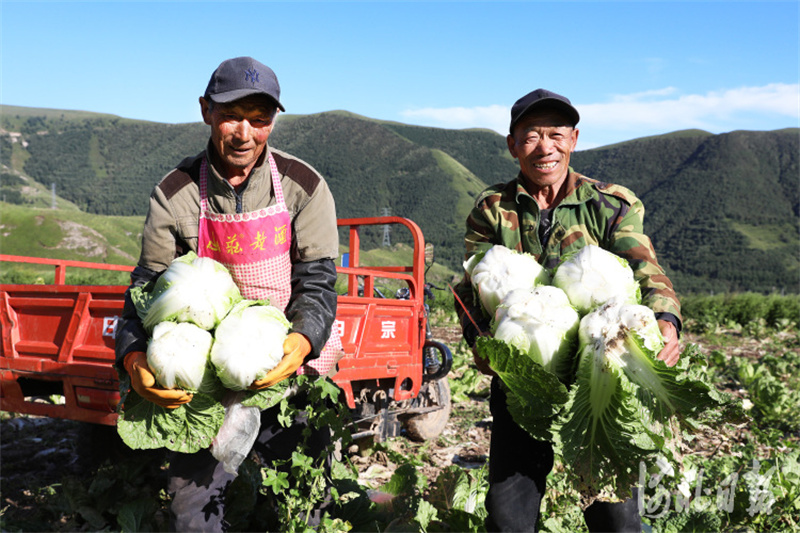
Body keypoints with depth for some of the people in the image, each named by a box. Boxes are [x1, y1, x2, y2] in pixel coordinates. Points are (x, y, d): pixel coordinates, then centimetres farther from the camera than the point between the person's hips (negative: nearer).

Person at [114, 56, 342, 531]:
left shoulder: (303, 185, -6)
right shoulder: (176, 195, -4)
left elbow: (318, 281, -8)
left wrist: (302, 340, -28)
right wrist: (135, 357, -23)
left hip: (292, 368, 0)